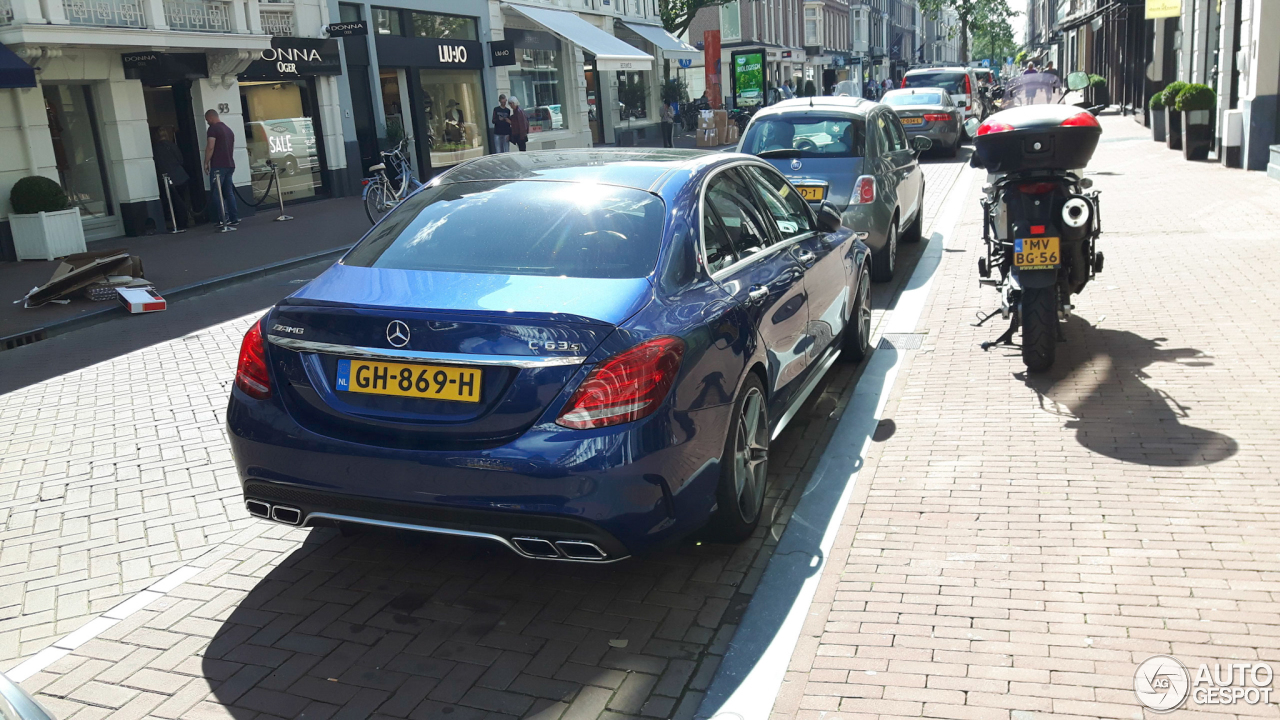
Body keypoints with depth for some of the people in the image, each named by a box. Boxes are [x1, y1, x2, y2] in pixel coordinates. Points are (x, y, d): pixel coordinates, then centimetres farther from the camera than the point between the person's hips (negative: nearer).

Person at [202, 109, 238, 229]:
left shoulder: (213, 128, -7)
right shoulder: (228, 130, 19)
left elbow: (210, 147, -16)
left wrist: (206, 163, -9)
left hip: (218, 166, -8)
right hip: (230, 165, 8)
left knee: (216, 193, -6)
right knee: (229, 192, 9)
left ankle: (224, 219, -14)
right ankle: (234, 218, 6)